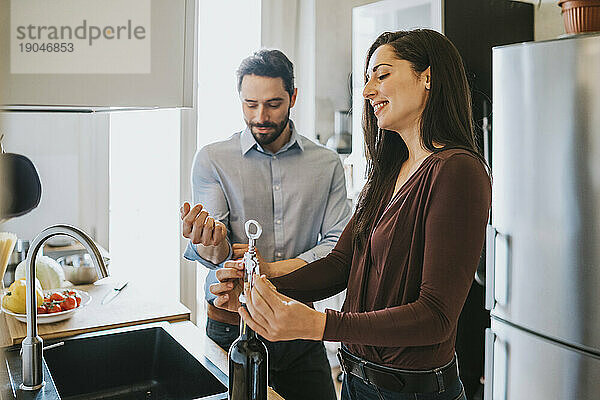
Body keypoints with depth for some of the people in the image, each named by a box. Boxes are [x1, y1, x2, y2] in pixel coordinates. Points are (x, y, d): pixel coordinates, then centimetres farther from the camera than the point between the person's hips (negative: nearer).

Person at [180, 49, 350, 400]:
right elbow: (216, 251, -11)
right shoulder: (213, 159, -2)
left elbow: (339, 242, -4)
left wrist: (274, 269, -17)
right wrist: (210, 248, -36)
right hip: (232, 328, -1)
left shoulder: (327, 164, 2)